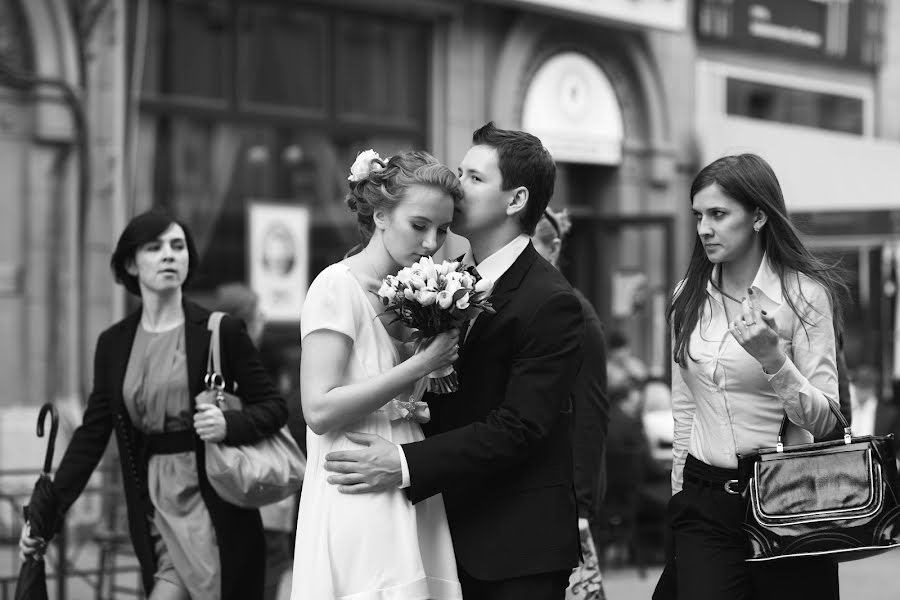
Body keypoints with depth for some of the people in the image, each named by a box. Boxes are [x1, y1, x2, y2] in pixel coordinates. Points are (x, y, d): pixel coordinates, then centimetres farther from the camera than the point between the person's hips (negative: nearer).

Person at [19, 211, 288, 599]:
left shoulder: (220, 331, -2)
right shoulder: (113, 344, 7)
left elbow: (273, 407, 1)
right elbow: (92, 434, 8)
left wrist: (229, 425, -20)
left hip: (217, 511, -3)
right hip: (156, 511, 3)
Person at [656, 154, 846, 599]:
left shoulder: (804, 294, -7)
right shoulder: (689, 298, 7)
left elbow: (824, 421, -11)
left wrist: (773, 358, -24)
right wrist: (681, 492, 15)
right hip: (703, 504, 4)